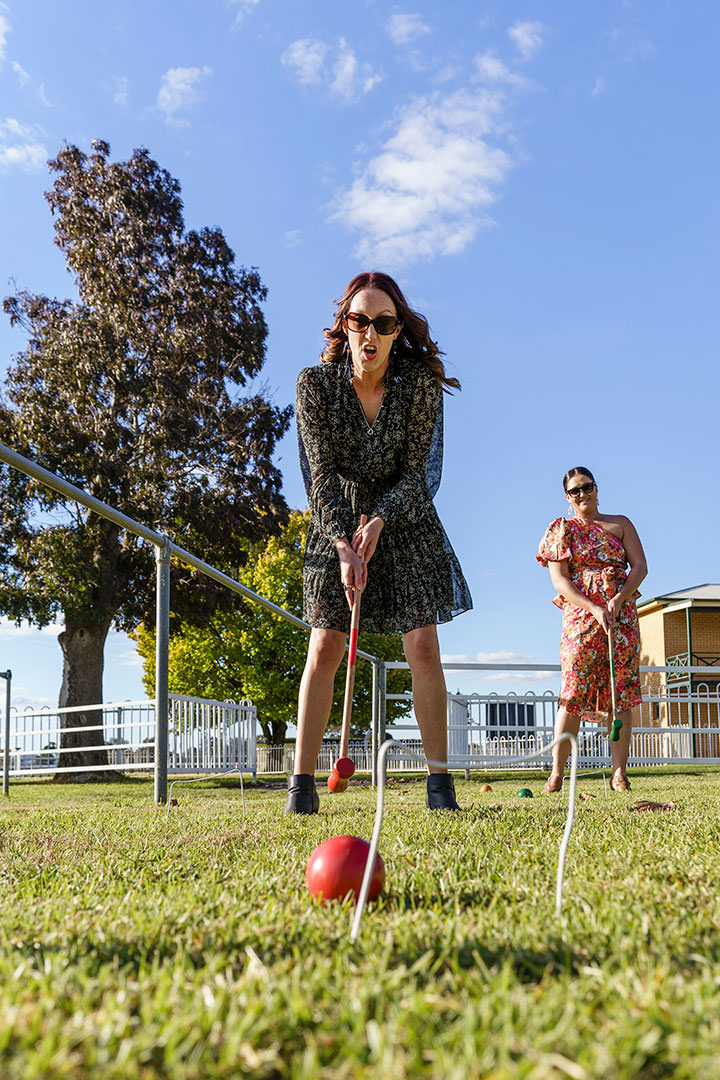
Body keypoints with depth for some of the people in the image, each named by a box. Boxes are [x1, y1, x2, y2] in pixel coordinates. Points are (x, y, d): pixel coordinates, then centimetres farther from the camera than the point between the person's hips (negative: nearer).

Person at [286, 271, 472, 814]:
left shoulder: (420, 384, -14)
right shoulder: (316, 383, -14)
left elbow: (415, 470, -10)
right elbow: (322, 475, -15)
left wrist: (379, 521, -24)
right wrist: (343, 545, -25)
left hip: (403, 520, 0)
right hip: (338, 521, 0)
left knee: (424, 646, -7)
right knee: (325, 647, -7)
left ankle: (439, 780, 2)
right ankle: (302, 782, 1)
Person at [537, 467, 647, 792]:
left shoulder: (620, 524, 14)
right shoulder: (561, 530, 9)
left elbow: (640, 566, 5)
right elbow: (559, 580, -1)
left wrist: (618, 600, -12)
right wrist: (594, 609, -14)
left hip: (621, 613, 2)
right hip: (580, 615, -2)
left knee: (621, 693, -4)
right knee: (573, 691, -11)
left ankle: (619, 773, -3)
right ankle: (557, 772, -11)